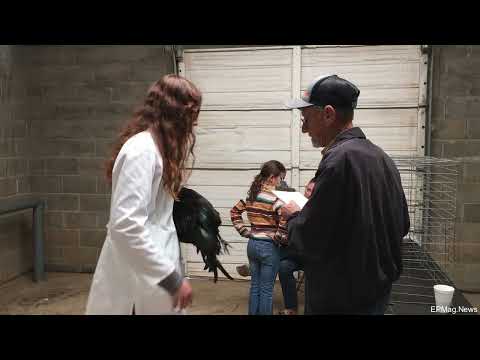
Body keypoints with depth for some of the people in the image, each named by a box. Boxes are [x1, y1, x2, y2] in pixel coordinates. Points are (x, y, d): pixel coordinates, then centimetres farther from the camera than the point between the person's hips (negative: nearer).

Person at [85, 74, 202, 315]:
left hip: (151, 271, 9)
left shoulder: (156, 147, 12)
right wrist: (173, 278, -23)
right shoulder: (142, 149, -18)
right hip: (140, 278, -9)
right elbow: (126, 226, -26)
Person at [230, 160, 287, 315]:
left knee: (255, 285, 17)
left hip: (252, 244, 6)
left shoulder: (251, 194, 4)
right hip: (269, 247, -6)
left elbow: (234, 212, 14)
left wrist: (245, 231, 11)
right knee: (266, 289, 6)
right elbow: (284, 226, -25)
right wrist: (282, 240, -7)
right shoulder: (276, 198, -17)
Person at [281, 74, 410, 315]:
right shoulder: (381, 156, 4)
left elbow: (307, 241, -25)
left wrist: (293, 216, -4)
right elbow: (401, 225, 12)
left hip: (341, 301, -8)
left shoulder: (339, 158, -23)